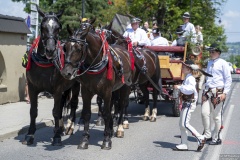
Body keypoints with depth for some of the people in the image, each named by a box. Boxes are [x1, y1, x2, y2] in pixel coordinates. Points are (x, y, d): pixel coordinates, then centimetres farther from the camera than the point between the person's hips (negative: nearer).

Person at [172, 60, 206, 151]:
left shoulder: (190, 78, -15)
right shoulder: (186, 78, 15)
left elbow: (191, 89, -30)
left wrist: (180, 87, -26)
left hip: (189, 103, -10)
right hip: (186, 103, 10)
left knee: (185, 124, -14)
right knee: (181, 124, 10)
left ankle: (200, 138, -8)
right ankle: (184, 145, 15)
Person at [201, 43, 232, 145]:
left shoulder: (223, 63, -5)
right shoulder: (209, 63, 17)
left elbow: (228, 79, -6)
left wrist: (225, 93, -12)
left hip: (218, 92, -6)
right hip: (208, 91, 6)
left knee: (217, 116, -1)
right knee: (204, 113, -2)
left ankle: (216, 138, 8)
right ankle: (207, 135, 12)